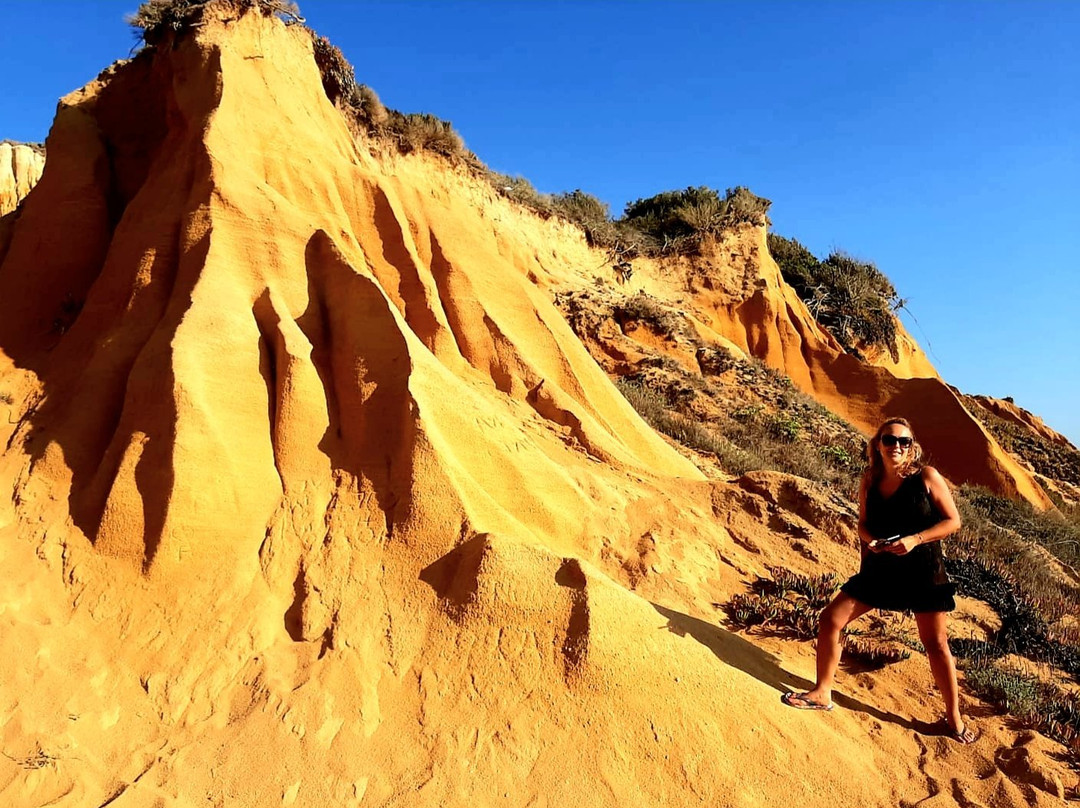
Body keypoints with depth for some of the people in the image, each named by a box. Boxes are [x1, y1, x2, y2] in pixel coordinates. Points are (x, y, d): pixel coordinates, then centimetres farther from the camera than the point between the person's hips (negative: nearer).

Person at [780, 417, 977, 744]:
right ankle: (822, 693, 12)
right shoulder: (870, 480, -1)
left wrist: (915, 539, -21)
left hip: (922, 571, -3)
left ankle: (954, 717, 29)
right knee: (830, 619, -4)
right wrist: (871, 540, -13)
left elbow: (953, 521, -7)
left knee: (936, 643, 6)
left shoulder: (926, 476, -11)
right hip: (879, 568, 4)